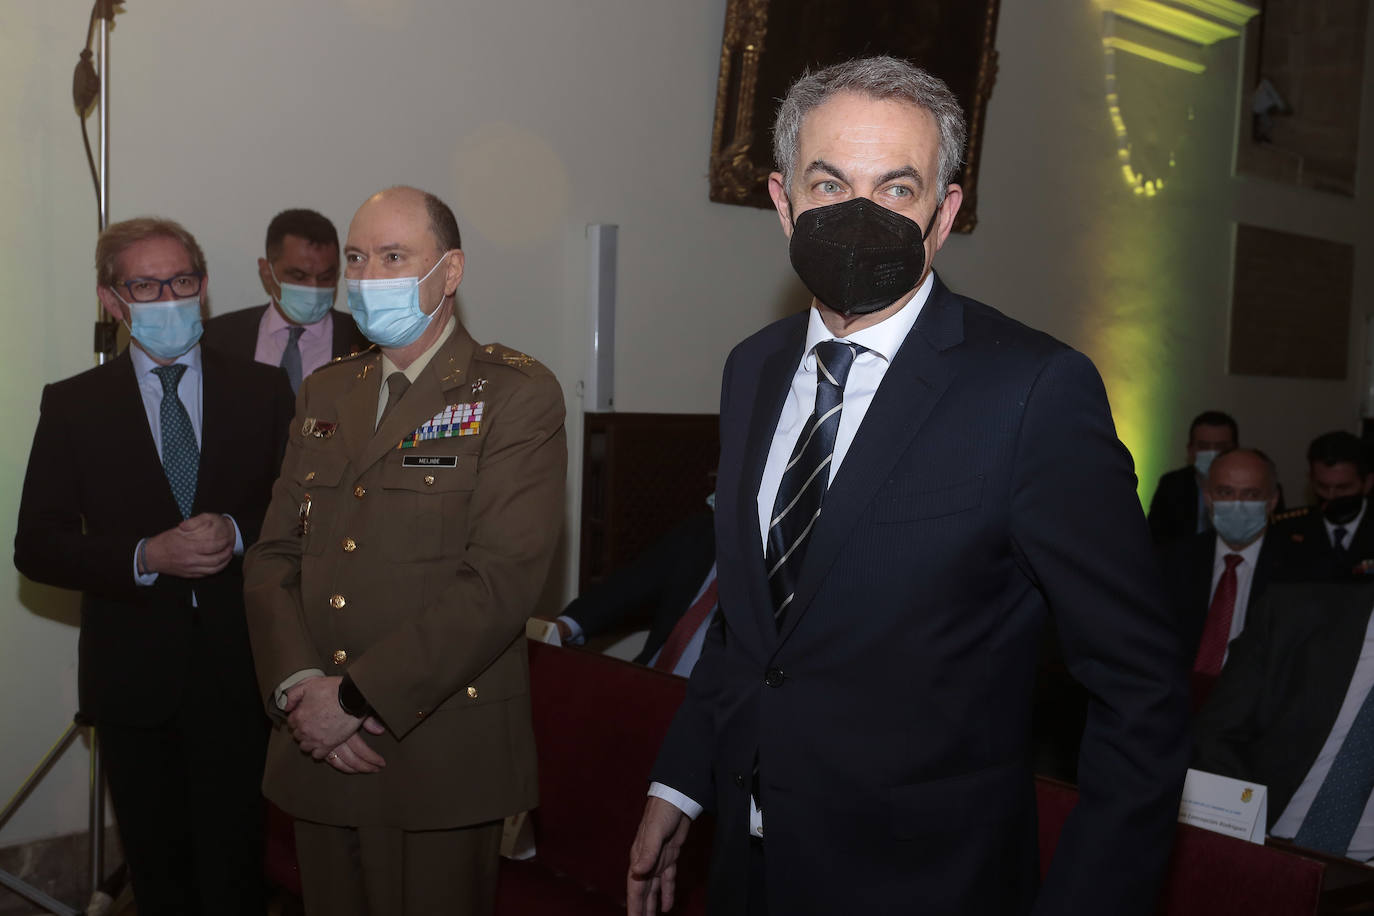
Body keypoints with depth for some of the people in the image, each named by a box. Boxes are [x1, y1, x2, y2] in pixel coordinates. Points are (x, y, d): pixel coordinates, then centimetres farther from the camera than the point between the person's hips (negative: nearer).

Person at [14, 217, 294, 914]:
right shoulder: (72, 405, 2)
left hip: (236, 672, 0)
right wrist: (146, 556, -18)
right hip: (133, 678, 1)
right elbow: (36, 545, -2)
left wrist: (238, 535, -17)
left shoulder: (262, 391, 3)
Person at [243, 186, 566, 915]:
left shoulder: (516, 394, -7)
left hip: (441, 757, -5)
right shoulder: (324, 394, 13)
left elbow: (500, 578, -16)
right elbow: (273, 556, 9)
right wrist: (298, 685, -9)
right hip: (318, 752, 5)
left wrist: (358, 698, -17)